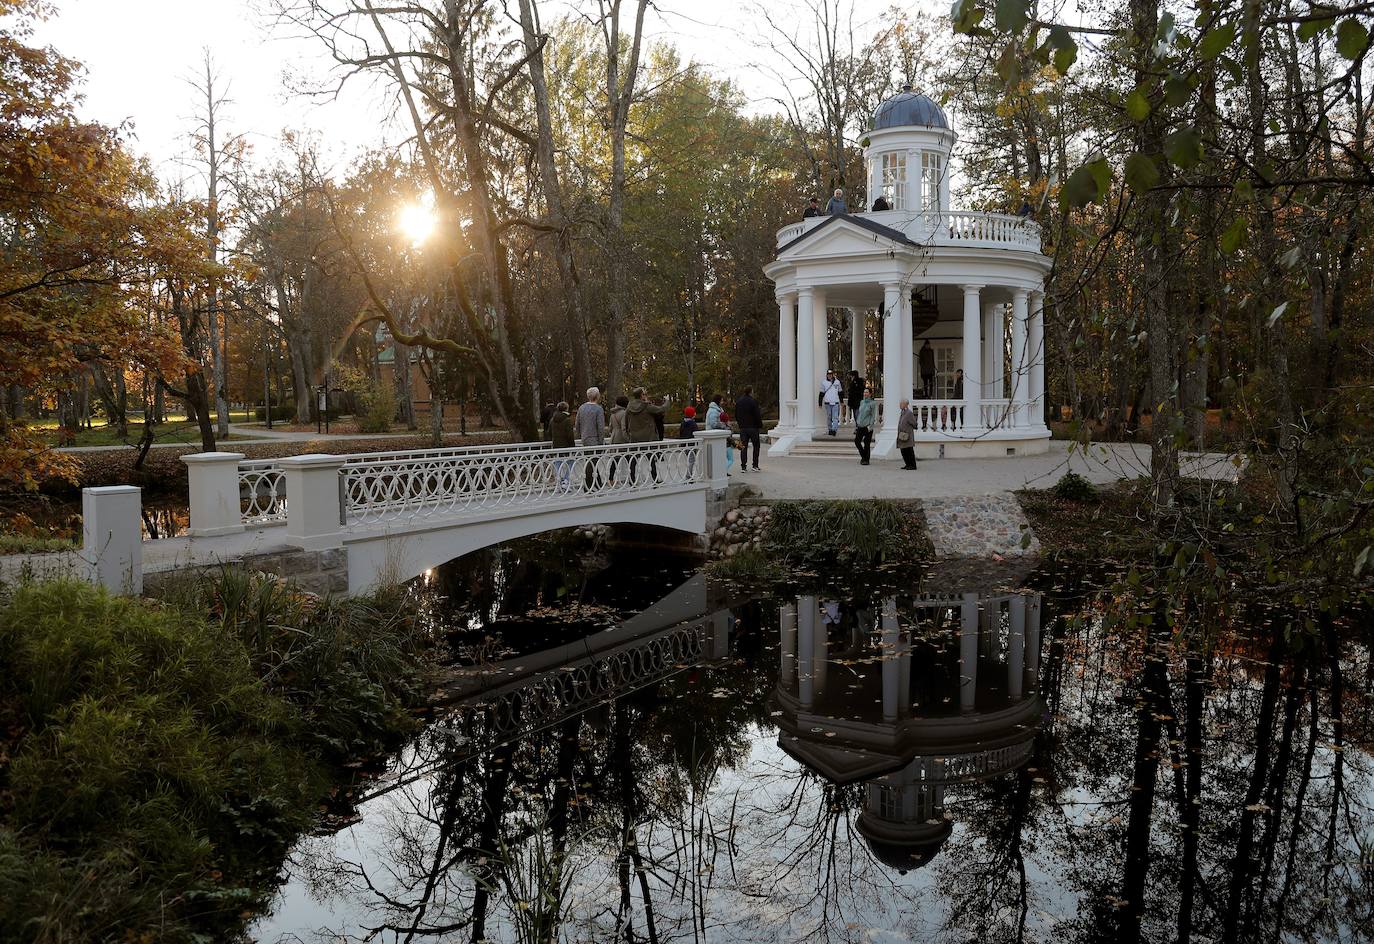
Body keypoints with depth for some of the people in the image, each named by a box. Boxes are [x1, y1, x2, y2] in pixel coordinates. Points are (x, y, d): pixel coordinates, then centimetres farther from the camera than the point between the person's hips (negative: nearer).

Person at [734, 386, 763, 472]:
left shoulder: (738, 402, 7)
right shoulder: (753, 401, -12)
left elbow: (736, 416, 12)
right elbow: (757, 415, -13)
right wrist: (760, 425, -1)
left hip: (742, 428, 5)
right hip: (753, 427, -5)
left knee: (744, 447, 6)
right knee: (756, 446, 6)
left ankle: (743, 466, 3)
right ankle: (755, 466, 3)